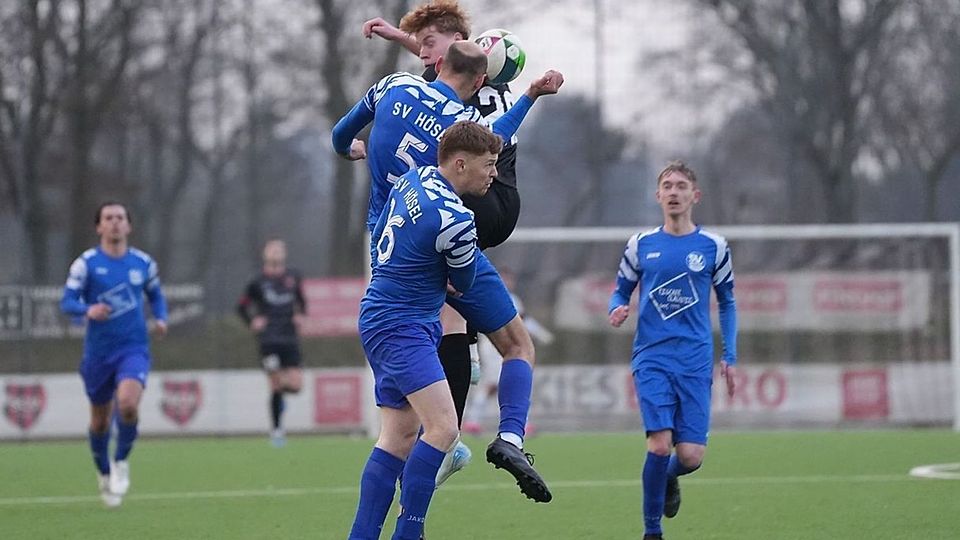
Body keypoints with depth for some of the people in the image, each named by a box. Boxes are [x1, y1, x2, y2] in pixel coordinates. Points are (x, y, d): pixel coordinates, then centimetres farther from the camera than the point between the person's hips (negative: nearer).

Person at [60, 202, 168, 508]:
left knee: (128, 404, -25)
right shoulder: (86, 263, -4)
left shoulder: (143, 263, 3)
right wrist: (88, 310, -29)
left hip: (134, 348, 0)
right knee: (100, 421, 10)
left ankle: (121, 461, 0)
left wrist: (161, 318, 0)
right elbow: (67, 302, -8)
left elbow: (155, 295, 19)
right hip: (98, 352, 0)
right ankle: (104, 473, 36)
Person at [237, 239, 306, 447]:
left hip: (290, 338, 3)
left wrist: (300, 315, 7)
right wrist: (252, 322, -3)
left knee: (295, 384, -7)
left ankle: (280, 389, 30)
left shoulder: (293, 277, 9)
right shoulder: (258, 283, 0)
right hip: (269, 339, -3)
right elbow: (242, 306, 12)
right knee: (275, 385, -6)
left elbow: (301, 301, 25)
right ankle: (277, 429, 6)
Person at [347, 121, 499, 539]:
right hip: (402, 327, -10)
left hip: (381, 317, 10)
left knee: (400, 434, 9)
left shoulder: (413, 179, 5)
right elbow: (463, 284, -2)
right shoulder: (455, 220, -21)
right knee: (442, 427, -18)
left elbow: (379, 236, 22)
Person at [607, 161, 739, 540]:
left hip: (695, 362, 1)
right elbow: (621, 292, 15)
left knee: (690, 456, -7)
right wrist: (618, 310, -9)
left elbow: (727, 303, 15)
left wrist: (729, 358, 7)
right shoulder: (641, 245, 7)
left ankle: (669, 477, 31)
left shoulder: (713, 247, 6)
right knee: (660, 444, -16)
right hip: (652, 358, 0)